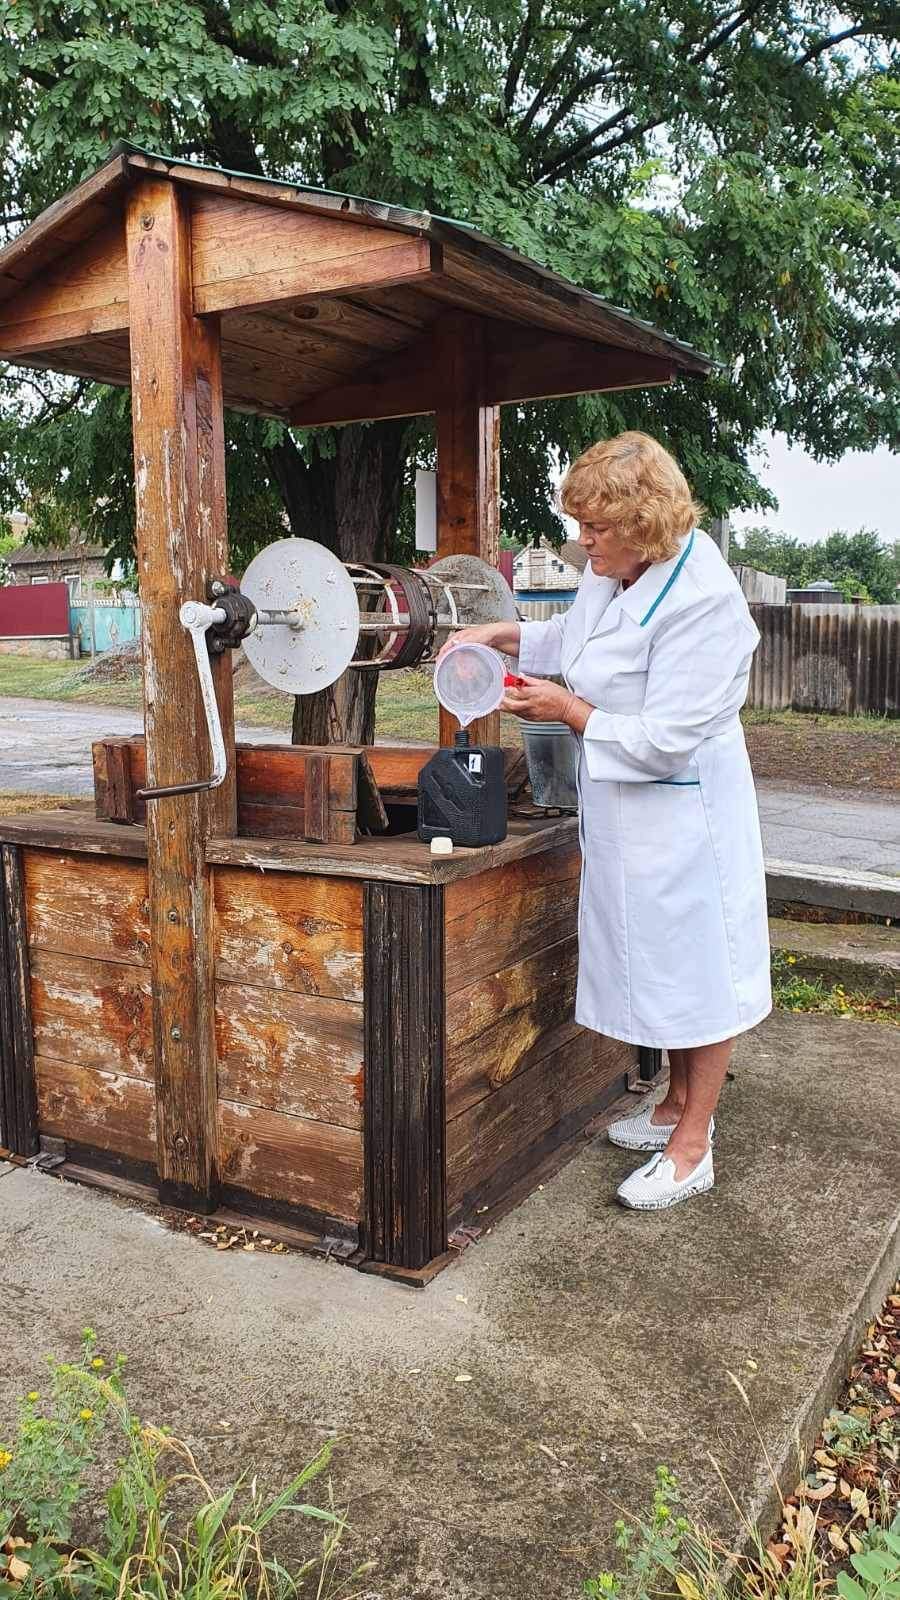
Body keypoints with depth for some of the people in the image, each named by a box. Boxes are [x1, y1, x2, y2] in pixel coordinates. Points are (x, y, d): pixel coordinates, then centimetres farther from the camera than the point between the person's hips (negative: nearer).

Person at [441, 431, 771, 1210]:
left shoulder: (702, 603, -25)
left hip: (681, 814, -9)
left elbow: (664, 739, -26)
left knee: (696, 968, 6)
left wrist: (567, 709, -15)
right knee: (657, 962, 21)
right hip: (624, 812, 9)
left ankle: (692, 1145, 22)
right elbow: (570, 639, 22)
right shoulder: (610, 572, 1)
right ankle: (679, 1103, 41)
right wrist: (499, 635, 7)